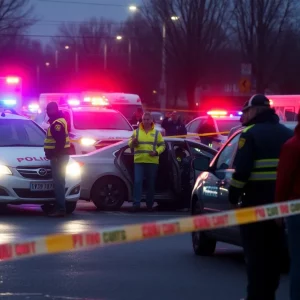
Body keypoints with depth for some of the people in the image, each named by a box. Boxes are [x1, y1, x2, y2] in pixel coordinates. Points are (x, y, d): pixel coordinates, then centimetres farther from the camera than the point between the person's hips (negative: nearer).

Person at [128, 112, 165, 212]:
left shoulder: (156, 133, 7)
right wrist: (133, 142, -17)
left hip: (152, 162, 0)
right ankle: (136, 203, -13)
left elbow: (162, 145, 6)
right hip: (139, 161, 0)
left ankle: (149, 204, 15)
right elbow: (130, 144, 6)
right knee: (137, 182, -11)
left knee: (151, 184, 6)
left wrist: (157, 152, -12)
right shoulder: (136, 132, 9)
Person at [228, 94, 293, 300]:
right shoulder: (288, 134, 15)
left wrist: (234, 193, -5)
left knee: (255, 249, -2)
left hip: (257, 197, -6)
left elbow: (242, 168, -14)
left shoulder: (251, 133, -6)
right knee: (274, 248, 12)